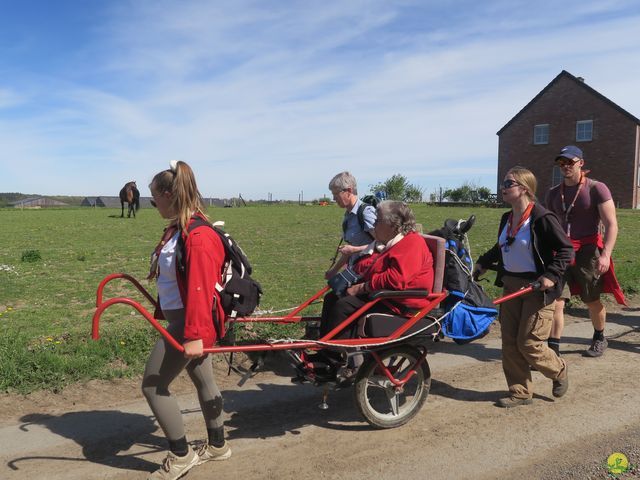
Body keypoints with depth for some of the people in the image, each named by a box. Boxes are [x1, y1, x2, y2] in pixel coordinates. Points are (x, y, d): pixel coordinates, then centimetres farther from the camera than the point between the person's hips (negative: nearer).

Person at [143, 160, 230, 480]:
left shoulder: (197, 236, -23)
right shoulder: (177, 229, 8)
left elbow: (201, 288, -26)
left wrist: (194, 334, -26)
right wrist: (164, 309, 24)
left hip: (189, 323, -10)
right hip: (184, 320, 10)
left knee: (153, 385, 0)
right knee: (203, 381, 19)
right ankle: (217, 445, 36)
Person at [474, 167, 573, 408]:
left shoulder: (542, 218, -15)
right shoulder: (507, 218, 9)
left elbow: (566, 249, -13)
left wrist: (552, 275, -21)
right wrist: (482, 263, 15)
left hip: (537, 288, -7)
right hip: (511, 286, 8)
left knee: (528, 344, -2)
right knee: (510, 342, 6)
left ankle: (559, 371, 28)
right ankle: (520, 392, 20)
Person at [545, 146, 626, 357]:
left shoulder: (596, 189, -5)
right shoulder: (553, 194, 10)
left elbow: (611, 225, -11)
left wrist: (605, 254, -22)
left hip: (588, 252, -3)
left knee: (592, 301, 13)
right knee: (555, 300, -7)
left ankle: (599, 338, 38)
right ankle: (553, 348, -3)